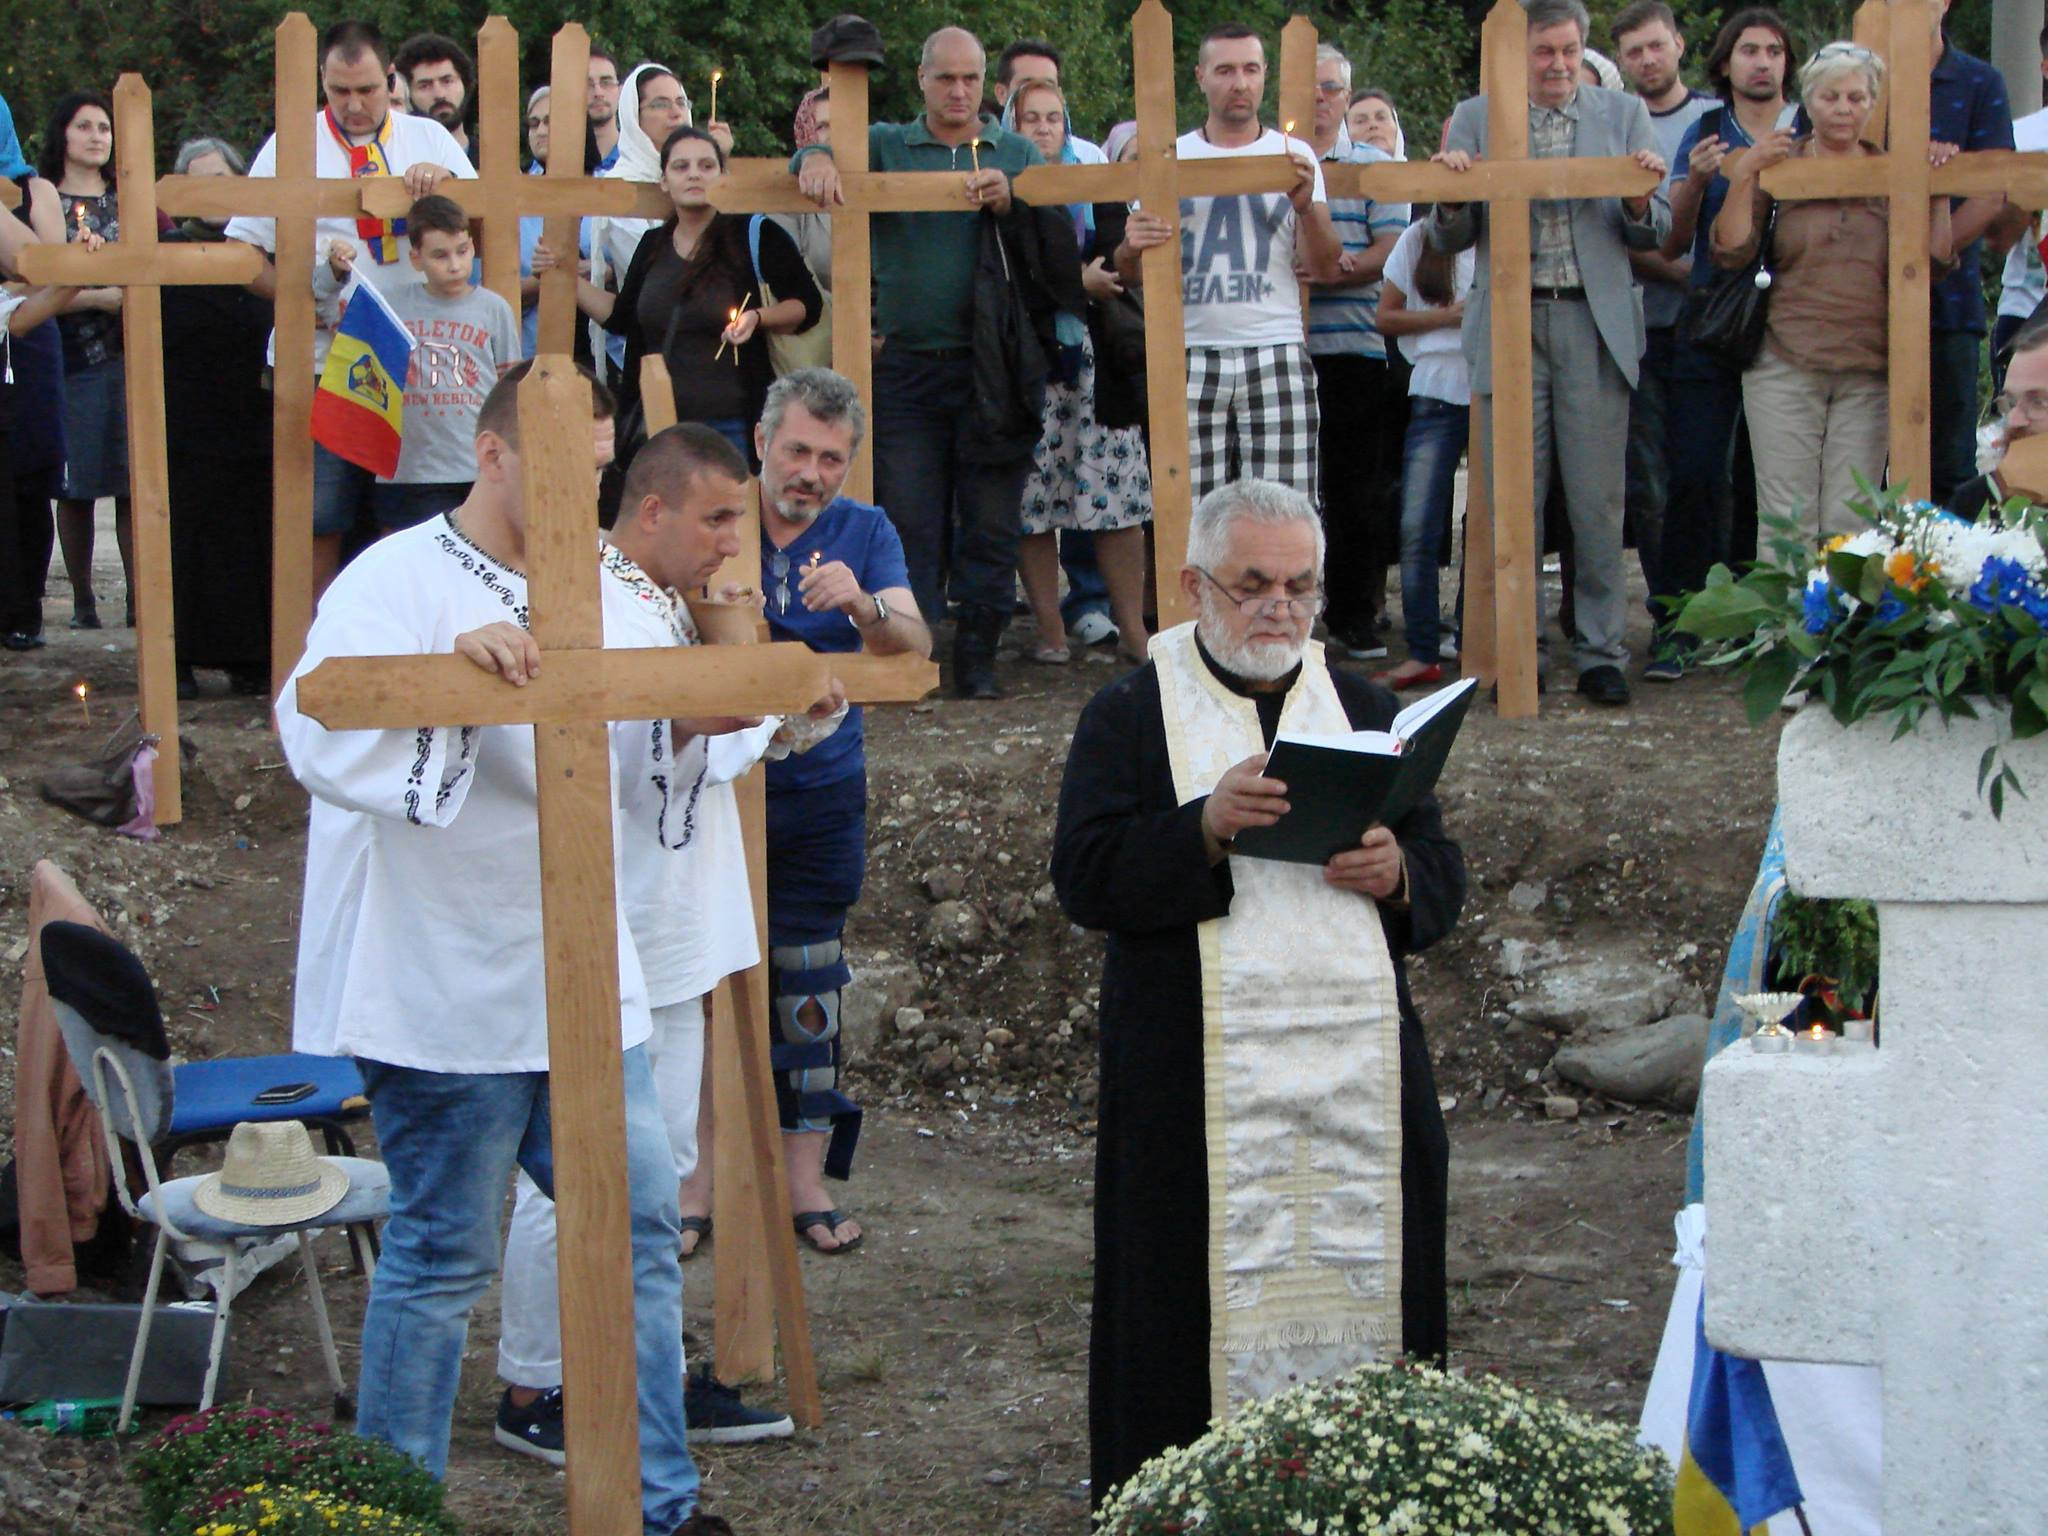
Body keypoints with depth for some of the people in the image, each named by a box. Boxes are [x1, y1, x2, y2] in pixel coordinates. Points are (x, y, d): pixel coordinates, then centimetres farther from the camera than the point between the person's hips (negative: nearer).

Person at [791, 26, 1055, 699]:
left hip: (991, 368, 0)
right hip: (907, 366, 0)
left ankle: (977, 655, 10)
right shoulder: (887, 147, 11)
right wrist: (815, 157, -28)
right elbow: (829, 154, -5)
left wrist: (1009, 203, -21)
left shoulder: (1019, 156, 10)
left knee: (990, 523, 3)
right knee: (909, 519, -1)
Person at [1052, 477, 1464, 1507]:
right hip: (1200, 1093, -3)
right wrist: (1207, 825, -21)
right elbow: (1084, 878, -8)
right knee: (1215, 1302, -3)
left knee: (1360, 1287, 3)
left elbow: (1444, 880, 14)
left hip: (1361, 1072, 3)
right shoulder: (1129, 716, 5)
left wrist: (1395, 871, -10)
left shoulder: (1365, 710, 16)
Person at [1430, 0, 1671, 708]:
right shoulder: (1475, 119, 9)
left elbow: (1654, 235, 9)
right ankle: (1516, 646, 9)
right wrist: (1453, 195, -11)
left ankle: (1602, 651, 7)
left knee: (1597, 501, 0)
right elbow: (1451, 238, 10)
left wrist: (1640, 201, -12)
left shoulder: (1623, 115, 10)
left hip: (1595, 323, 0)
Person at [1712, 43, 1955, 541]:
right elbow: (1731, 252, -3)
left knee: (1852, 522, 0)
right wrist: (1743, 176, -12)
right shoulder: (1778, 168, 5)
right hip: (1785, 365, -2)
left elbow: (1935, 260, 7)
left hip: (1869, 372, 2)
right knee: (1788, 519, -3)